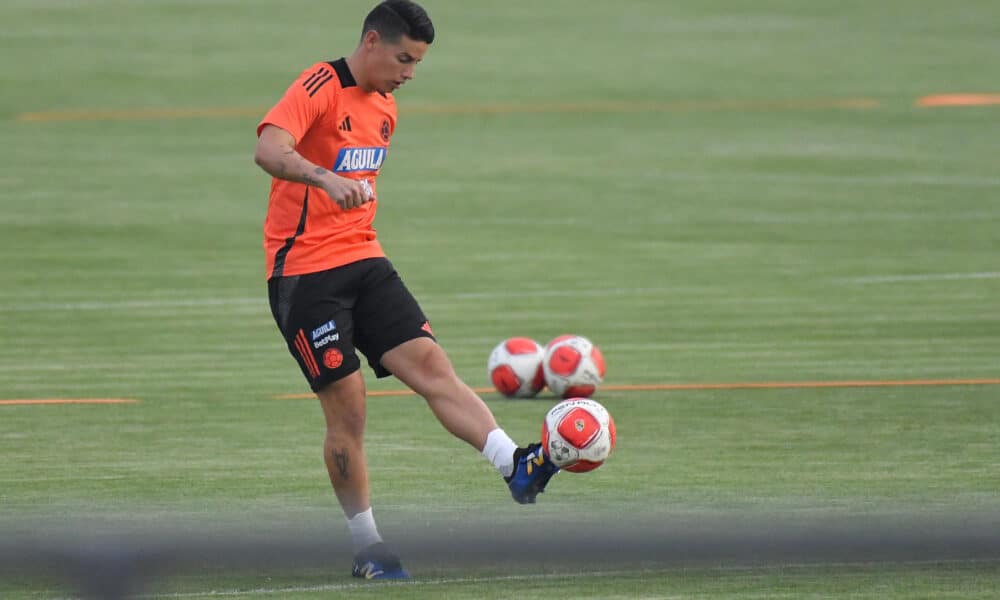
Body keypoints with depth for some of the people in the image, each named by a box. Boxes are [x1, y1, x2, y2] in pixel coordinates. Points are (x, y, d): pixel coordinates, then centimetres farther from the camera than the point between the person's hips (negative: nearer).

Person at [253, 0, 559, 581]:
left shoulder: (384, 107, 14)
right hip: (304, 271, -7)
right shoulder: (321, 88, -13)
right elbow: (269, 150, -31)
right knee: (347, 406, -7)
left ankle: (516, 466, -27)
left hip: (364, 261, 7)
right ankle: (367, 548, 4)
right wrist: (326, 179, -48)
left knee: (431, 364, -12)